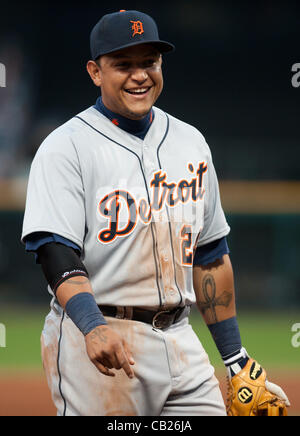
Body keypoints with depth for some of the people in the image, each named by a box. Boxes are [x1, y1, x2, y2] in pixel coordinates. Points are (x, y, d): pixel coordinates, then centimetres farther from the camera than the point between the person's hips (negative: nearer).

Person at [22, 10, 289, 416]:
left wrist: (234, 355, 15)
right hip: (95, 337, -5)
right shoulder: (65, 148, -5)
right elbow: (57, 252, -17)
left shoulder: (190, 143, 14)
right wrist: (93, 328, -34)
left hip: (179, 339, 6)